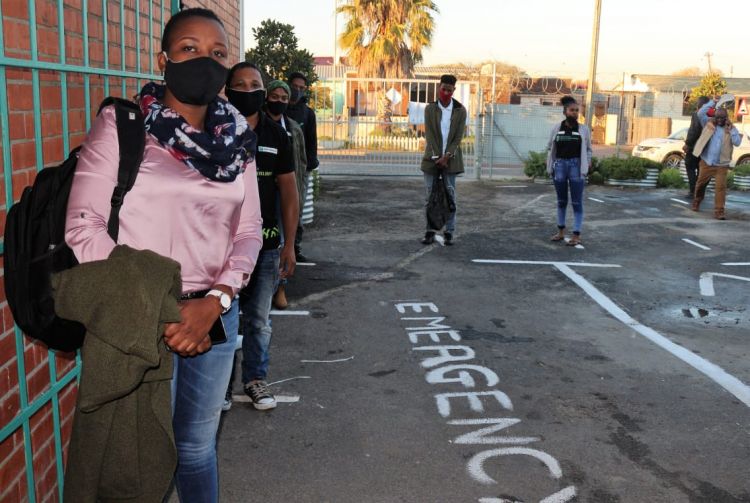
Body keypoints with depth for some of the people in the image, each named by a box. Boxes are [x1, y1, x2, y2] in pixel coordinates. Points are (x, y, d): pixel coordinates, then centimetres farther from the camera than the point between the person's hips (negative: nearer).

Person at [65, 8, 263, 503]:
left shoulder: (237, 138, 4)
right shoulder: (120, 124, -7)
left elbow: (248, 231, 5)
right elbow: (83, 227, -11)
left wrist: (216, 300, -11)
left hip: (215, 313, 4)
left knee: (198, 447, 19)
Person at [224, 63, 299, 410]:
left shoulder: (276, 135, 5)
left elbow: (289, 193, 6)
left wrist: (289, 245, 1)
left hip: (266, 243, 2)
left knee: (259, 319, 12)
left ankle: (255, 378, 29)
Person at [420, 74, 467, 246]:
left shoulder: (460, 110, 1)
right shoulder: (430, 108, 2)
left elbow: (459, 137, -3)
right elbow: (429, 134, -3)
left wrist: (447, 156, -12)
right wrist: (437, 157, -11)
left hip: (450, 158, 0)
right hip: (432, 157, 1)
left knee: (450, 195, 1)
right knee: (430, 195, 1)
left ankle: (449, 232, 6)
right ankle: (430, 231, 6)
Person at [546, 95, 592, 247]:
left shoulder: (584, 129, 2)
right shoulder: (556, 128, 4)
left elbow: (588, 149, 8)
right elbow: (550, 148, 7)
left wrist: (588, 163, -4)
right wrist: (550, 167, 1)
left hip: (576, 166, -2)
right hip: (560, 165, 2)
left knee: (577, 202, -1)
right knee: (561, 201, 12)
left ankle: (576, 235, 1)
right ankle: (561, 231, 23)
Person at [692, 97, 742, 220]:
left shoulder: (731, 129, 2)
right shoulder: (709, 123, 3)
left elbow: (737, 142, -9)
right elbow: (700, 113, -10)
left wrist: (730, 129, -14)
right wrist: (713, 102, -13)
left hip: (721, 165, -1)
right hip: (706, 163, 1)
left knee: (721, 187, -9)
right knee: (700, 184, 15)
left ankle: (719, 211, -10)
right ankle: (696, 203, 38)